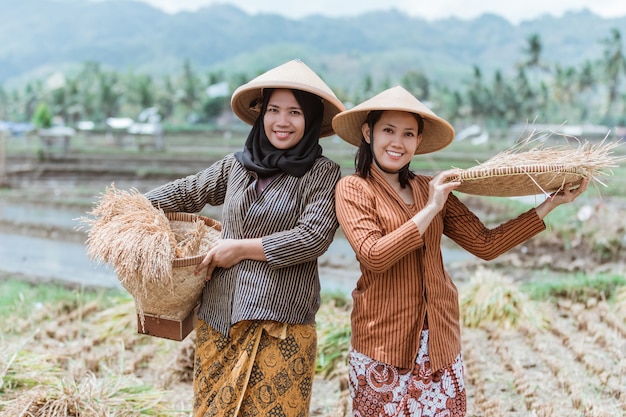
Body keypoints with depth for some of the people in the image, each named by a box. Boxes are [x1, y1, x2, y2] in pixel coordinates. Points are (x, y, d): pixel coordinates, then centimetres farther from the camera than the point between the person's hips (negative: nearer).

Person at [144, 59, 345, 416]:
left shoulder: (322, 174, -3)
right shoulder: (236, 166, 10)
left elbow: (314, 237, -14)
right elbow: (185, 192, 23)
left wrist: (241, 248, -10)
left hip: (280, 327, -5)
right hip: (218, 319, 5)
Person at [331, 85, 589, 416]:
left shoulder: (430, 189, 9)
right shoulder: (353, 188, -4)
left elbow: (486, 244, 5)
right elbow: (373, 256, -19)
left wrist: (550, 204, 5)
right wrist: (430, 209, -16)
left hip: (440, 341, 4)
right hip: (383, 339, -4)